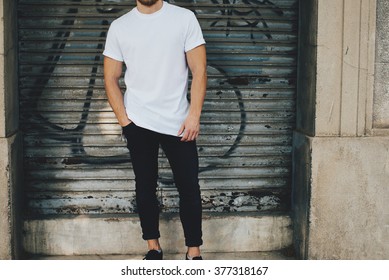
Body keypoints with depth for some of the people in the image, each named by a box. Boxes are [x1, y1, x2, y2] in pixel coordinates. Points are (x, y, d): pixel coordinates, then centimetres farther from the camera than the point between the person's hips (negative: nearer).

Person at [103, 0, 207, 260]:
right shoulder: (119, 27, 4)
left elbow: (199, 70, -3)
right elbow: (111, 78, 6)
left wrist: (194, 115, -10)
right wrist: (124, 120, -3)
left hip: (179, 122, -1)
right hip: (139, 123, 1)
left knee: (189, 187, 0)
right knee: (145, 186, 8)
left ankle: (194, 252, 10)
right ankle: (153, 247, 21)